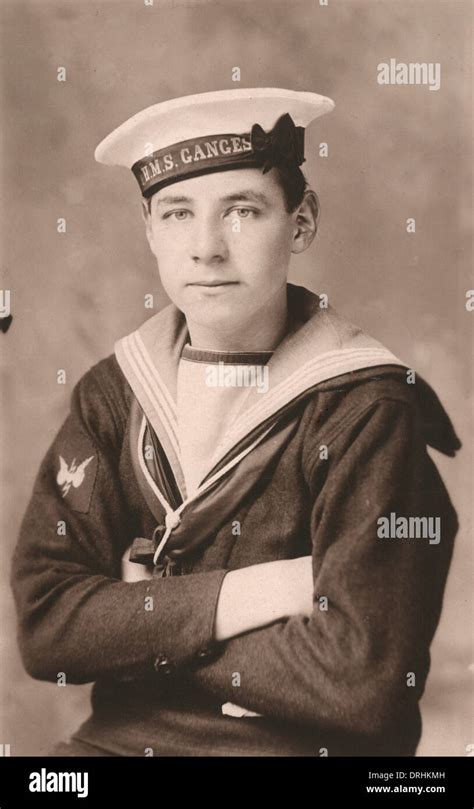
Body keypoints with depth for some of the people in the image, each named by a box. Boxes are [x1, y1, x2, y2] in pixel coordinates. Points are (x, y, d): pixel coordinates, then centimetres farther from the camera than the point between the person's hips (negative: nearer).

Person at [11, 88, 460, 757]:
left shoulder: (370, 409, -12)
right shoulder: (109, 394, 1)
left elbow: (362, 682, -17)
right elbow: (43, 626, -6)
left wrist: (139, 622, -8)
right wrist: (235, 598, -18)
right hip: (124, 738, 3)